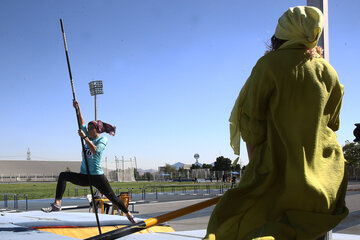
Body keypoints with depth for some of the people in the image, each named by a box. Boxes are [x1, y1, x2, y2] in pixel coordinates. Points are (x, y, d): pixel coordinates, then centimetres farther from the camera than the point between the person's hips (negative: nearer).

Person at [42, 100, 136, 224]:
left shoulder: (103, 139, -5)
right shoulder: (88, 135, 12)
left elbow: (94, 150, -23)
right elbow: (82, 123, 20)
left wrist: (84, 137, -23)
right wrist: (78, 109, 11)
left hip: (97, 176, -5)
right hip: (84, 176, 6)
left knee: (112, 197, -4)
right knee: (63, 176, -13)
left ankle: (128, 214, 15)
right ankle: (57, 204, -23)